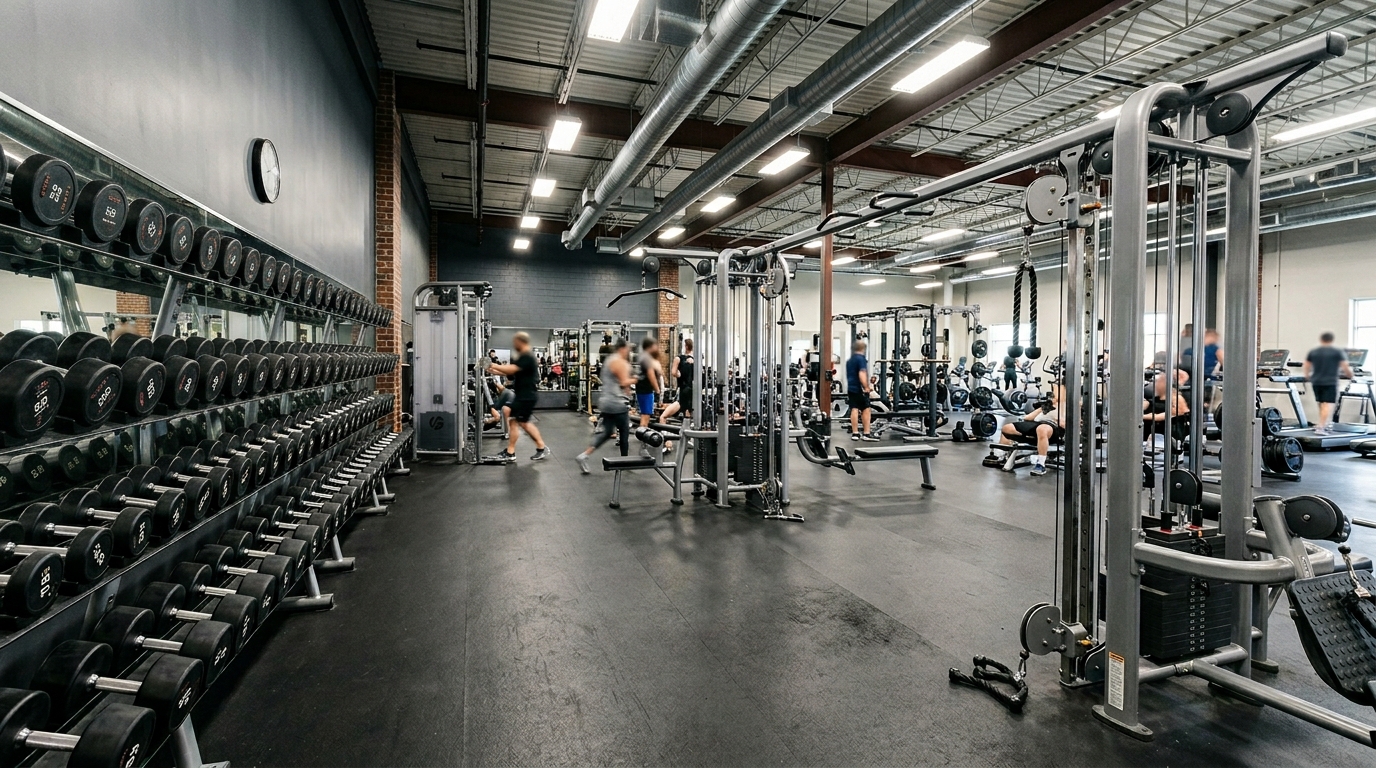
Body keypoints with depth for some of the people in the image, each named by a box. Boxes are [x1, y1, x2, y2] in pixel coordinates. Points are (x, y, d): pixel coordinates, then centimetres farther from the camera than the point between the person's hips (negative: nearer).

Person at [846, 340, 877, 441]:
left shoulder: (849, 360, 16)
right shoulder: (861, 359, -10)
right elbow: (862, 374, -22)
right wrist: (867, 387, -23)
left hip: (850, 388, 7)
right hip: (859, 389, -7)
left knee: (854, 410, 6)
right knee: (866, 410, -1)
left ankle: (855, 433, 5)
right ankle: (866, 434, -3)